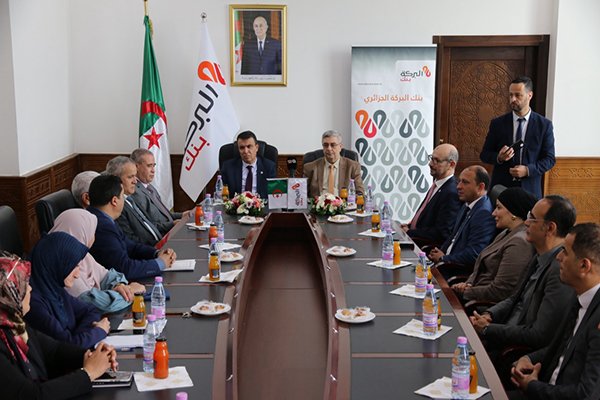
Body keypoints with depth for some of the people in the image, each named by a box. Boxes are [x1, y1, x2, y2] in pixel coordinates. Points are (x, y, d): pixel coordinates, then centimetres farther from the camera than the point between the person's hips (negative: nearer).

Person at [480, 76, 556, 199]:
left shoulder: (544, 125, 0)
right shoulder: (497, 123, 3)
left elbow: (549, 159, 1)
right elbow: (484, 154, 6)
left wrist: (528, 170, -15)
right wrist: (499, 157, -16)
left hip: (529, 189, 0)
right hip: (501, 187, 0)